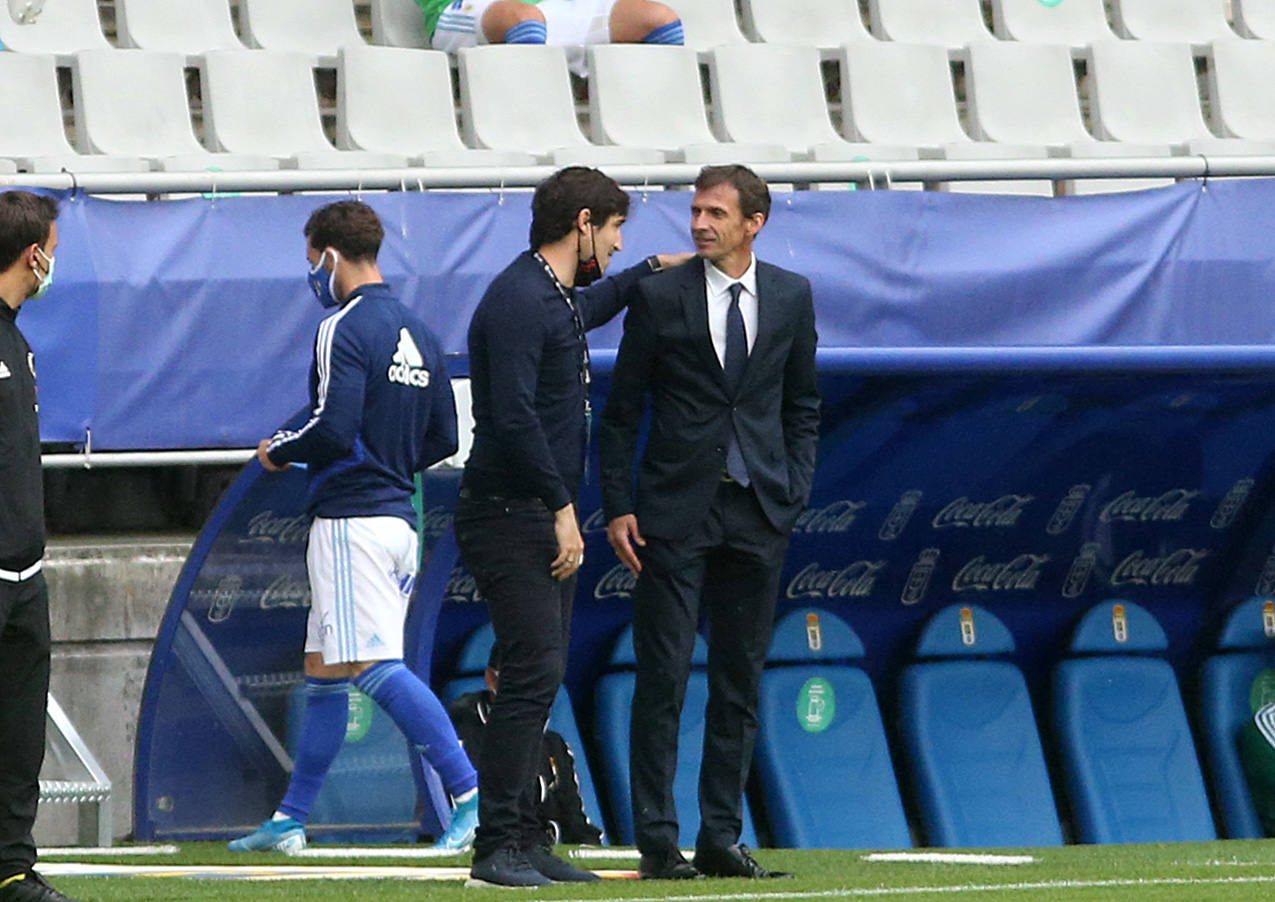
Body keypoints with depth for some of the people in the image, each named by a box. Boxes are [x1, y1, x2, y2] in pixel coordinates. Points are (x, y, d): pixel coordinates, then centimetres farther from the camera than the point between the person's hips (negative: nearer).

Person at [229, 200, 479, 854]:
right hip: (399, 515, 9)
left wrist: (278, 451, -3)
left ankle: (472, 796, -23)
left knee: (376, 666, -14)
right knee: (324, 671, 15)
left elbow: (334, 429, -21)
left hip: (351, 518, -9)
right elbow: (443, 439, 16)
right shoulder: (418, 334, 15)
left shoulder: (344, 330, -12)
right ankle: (290, 820, 20)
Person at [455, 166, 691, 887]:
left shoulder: (561, 300, 17)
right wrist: (561, 508, -22)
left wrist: (652, 270, 48)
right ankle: (498, 848, -14)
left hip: (548, 519, 10)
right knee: (534, 673, -15)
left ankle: (526, 842, 11)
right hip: (509, 514, -10)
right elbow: (513, 416, -23)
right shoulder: (519, 299, -15)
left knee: (542, 677, 9)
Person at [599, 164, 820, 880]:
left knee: (740, 681, 5)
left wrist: (794, 493, 3)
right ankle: (657, 841, -2)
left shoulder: (792, 297, 7)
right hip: (675, 511, -3)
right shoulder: (659, 296, -1)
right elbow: (623, 410, 2)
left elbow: (802, 405, 14)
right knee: (664, 678, -5)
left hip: (759, 512, 3)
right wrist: (618, 506, -4)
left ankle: (721, 839, 10)